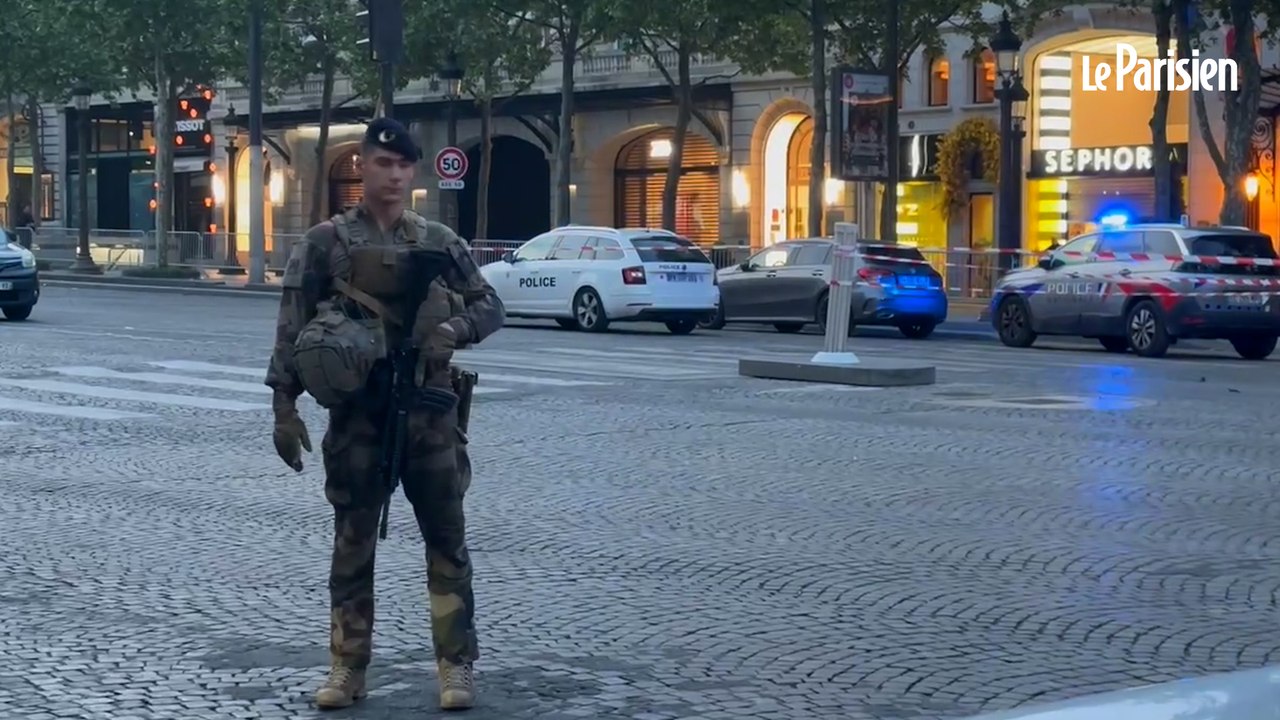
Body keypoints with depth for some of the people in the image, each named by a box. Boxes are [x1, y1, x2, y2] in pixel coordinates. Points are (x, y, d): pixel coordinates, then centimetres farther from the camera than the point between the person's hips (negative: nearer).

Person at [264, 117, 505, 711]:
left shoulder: (439, 242, 6)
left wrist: (455, 328, -12)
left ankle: (456, 665, 11)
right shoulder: (326, 243, 0)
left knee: (447, 541, 3)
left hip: (430, 411, 2)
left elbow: (491, 307, 9)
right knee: (353, 544, 7)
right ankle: (347, 667, 16)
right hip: (357, 413, -1)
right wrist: (284, 406, -8)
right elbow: (294, 330, -2)